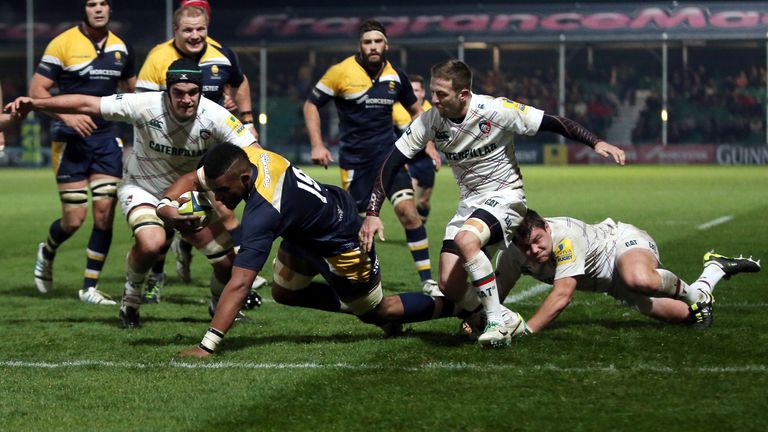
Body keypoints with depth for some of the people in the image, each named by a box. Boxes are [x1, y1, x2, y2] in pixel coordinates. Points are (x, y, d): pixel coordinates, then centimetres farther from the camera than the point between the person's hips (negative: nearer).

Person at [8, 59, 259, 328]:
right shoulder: (147, 106, -29)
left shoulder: (215, 116, -24)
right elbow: (86, 104, -26)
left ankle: (220, 305, 31)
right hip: (141, 188, -3)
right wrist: (34, 104, -34)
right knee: (151, 243, -34)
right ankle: (130, 299, -3)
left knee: (229, 261, -5)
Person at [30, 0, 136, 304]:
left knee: (105, 213, -4)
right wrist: (66, 116, -21)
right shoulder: (63, 44, -8)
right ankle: (47, 253, 31)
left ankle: (90, 288, 8)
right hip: (71, 141, -4)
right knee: (74, 219, -3)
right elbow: (36, 89, -8)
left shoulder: (121, 48, 8)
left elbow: (131, 90, 23)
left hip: (107, 137, 4)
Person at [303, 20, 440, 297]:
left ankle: (427, 281, -10)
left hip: (388, 151, 2)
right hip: (354, 158, -2)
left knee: (408, 210, -13)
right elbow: (311, 105, 0)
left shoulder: (396, 76, 2)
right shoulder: (341, 72, -8)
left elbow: (415, 110, 18)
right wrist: (317, 145, -9)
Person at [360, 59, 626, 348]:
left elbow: (554, 124, -12)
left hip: (504, 196, -5)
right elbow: (392, 164, -3)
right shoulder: (429, 121, -8)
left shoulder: (496, 110, -19)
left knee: (465, 240, -36)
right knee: (449, 287, -10)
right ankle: (481, 317, 25)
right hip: (469, 203, 5)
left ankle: (498, 325, -25)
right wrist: (372, 213, -10)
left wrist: (595, 142, -23)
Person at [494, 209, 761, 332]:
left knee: (640, 280, -45)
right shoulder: (511, 257, -18)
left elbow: (562, 295, -42)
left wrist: (526, 330, -48)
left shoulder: (564, 235, -37)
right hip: (614, 283, 6)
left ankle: (683, 289, -9)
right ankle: (715, 269, 31)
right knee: (684, 315, 0)